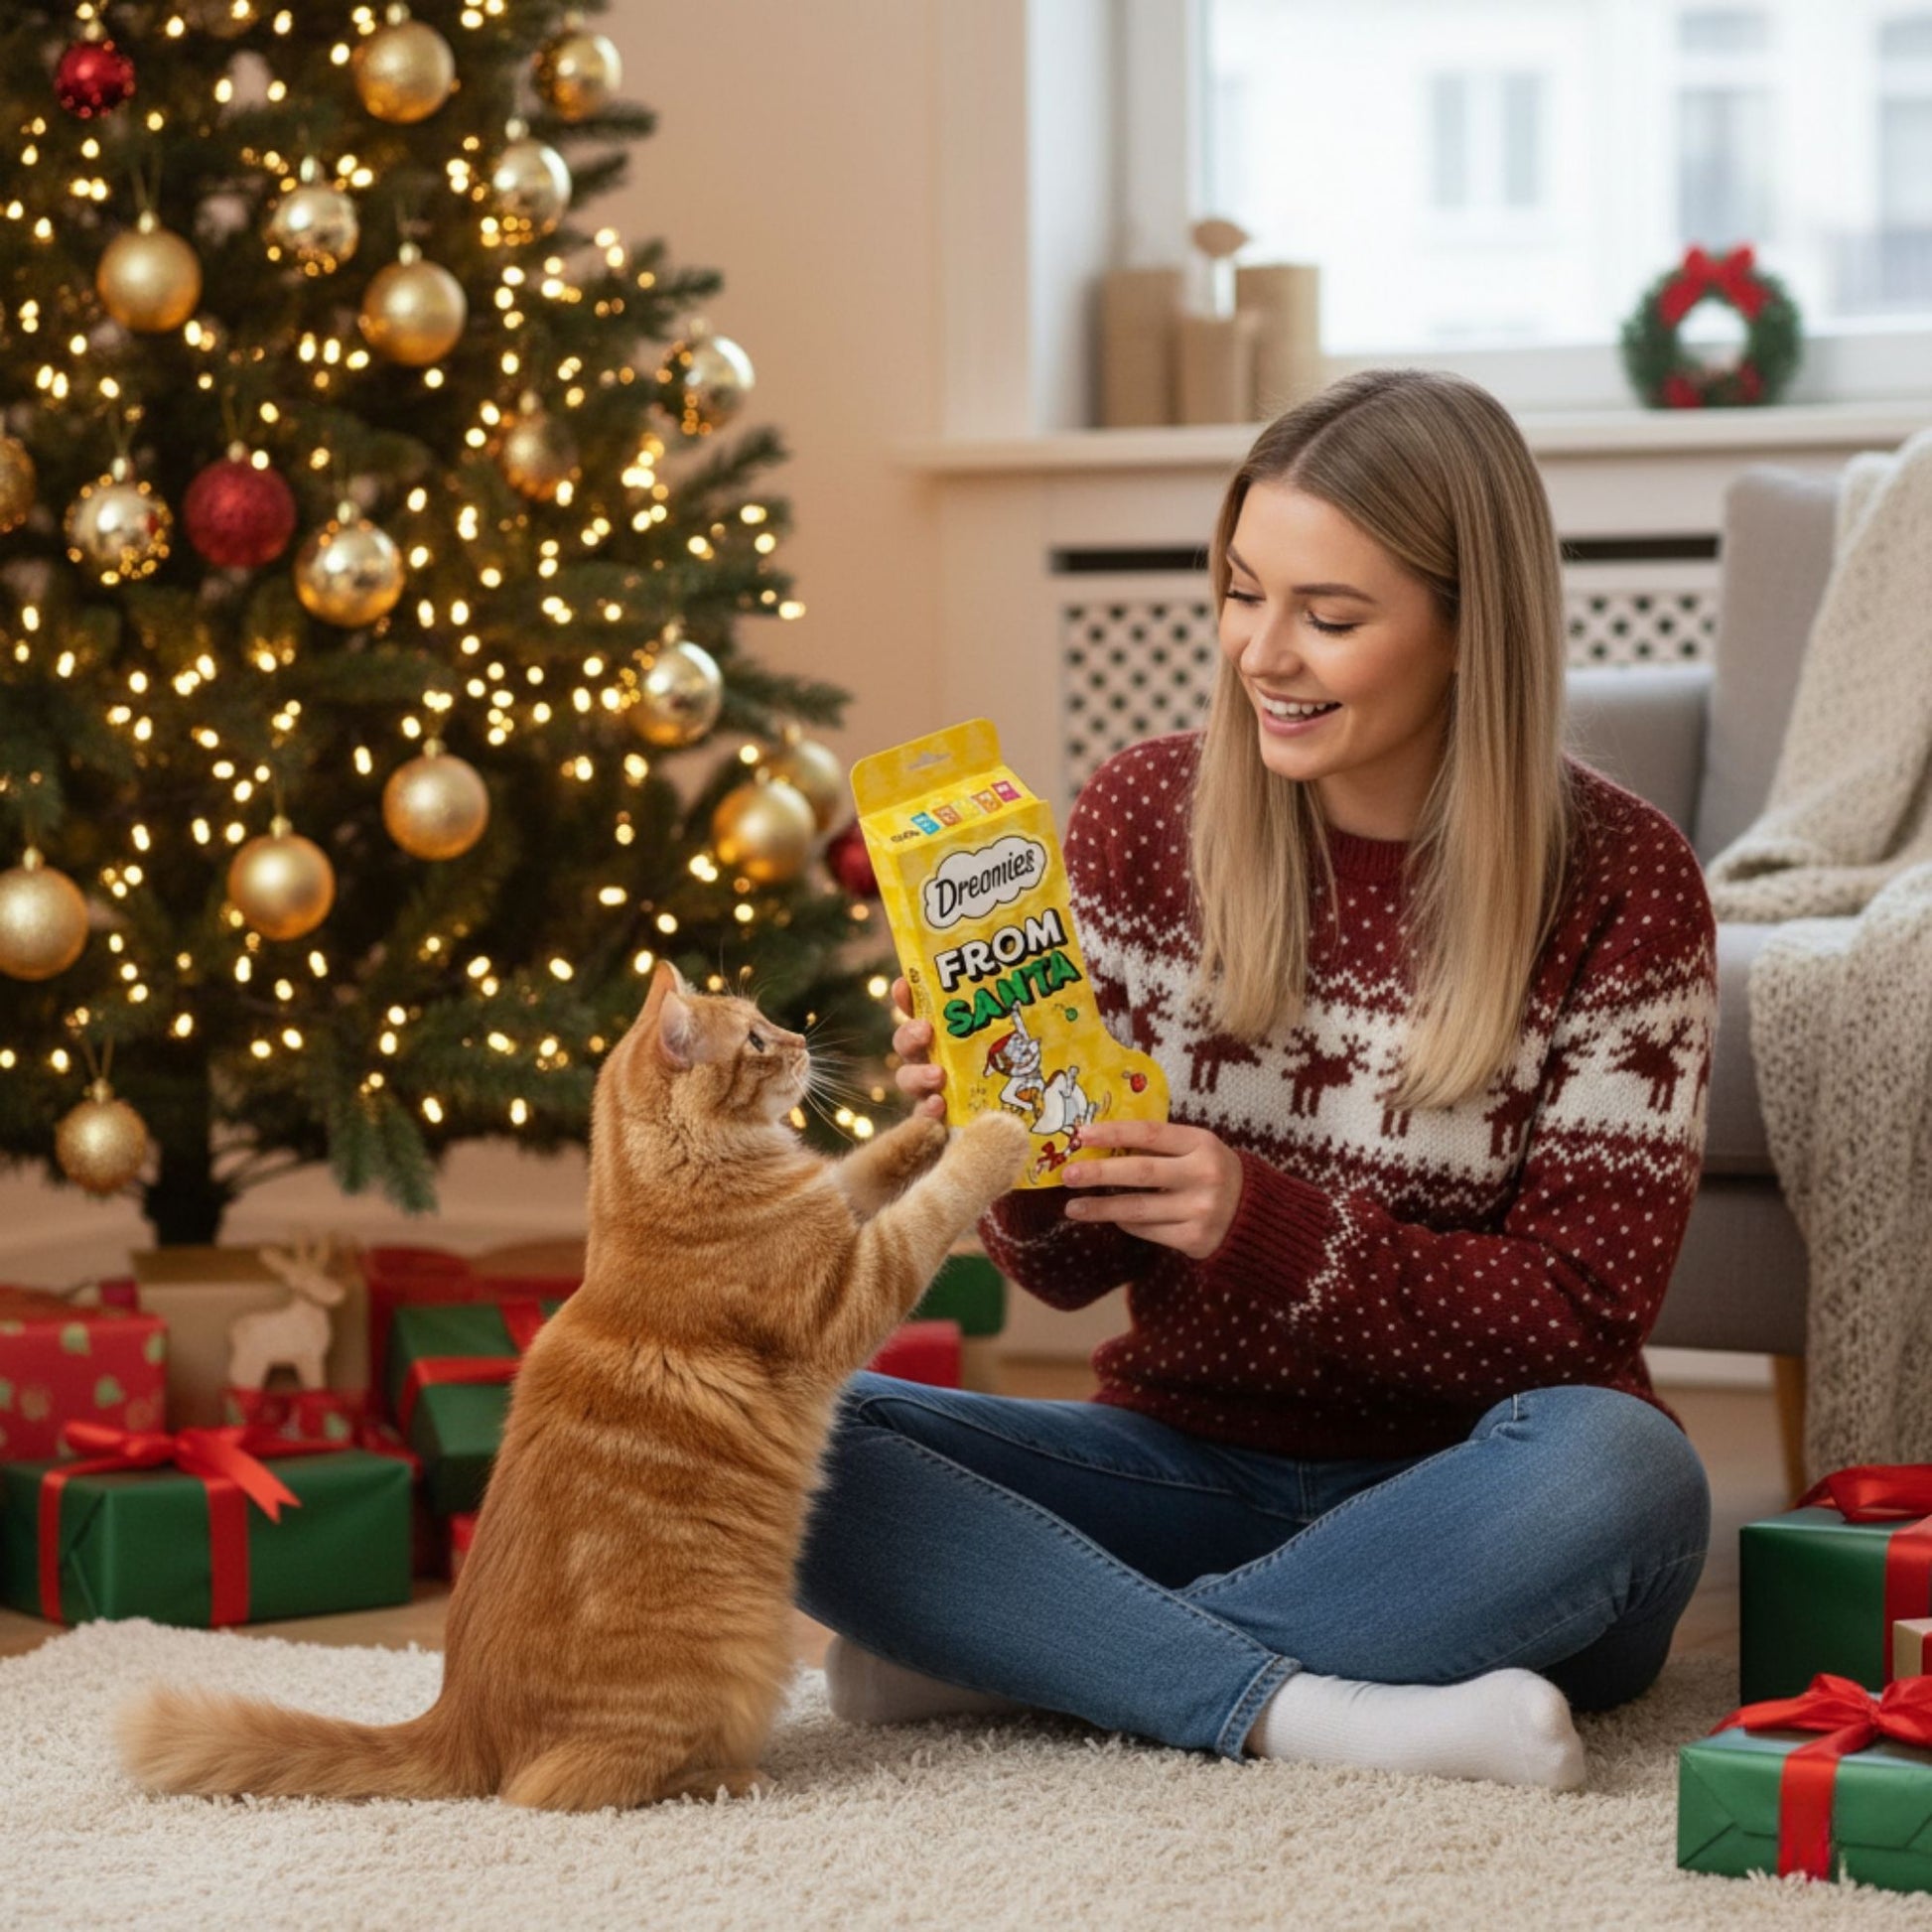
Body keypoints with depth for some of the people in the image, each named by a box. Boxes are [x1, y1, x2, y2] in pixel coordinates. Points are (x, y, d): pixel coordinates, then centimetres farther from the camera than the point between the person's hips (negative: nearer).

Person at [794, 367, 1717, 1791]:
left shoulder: (1619, 880, -8)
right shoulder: (1145, 817, 0)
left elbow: (1581, 1314, -11)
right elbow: (1076, 1270, 3)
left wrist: (1265, 1225, -24)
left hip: (1457, 1510, -2)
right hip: (1187, 1454, 2)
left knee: (1613, 1470, -37)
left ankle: (1006, 1648, -22)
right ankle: (1306, 1711, -28)